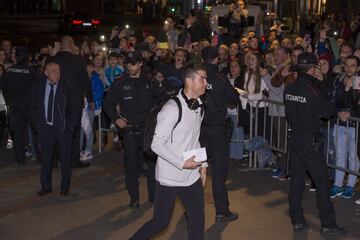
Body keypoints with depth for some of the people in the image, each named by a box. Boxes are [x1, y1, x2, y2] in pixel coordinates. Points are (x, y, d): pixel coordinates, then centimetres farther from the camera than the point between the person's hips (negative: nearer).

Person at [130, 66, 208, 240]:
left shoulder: (198, 107, 7)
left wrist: (202, 163, 8)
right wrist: (182, 163, -20)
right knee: (160, 222, 3)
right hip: (170, 177, -7)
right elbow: (157, 144, -19)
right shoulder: (172, 109, -19)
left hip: (192, 176, 7)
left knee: (198, 221, 7)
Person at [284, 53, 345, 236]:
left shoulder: (289, 89, 3)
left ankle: (297, 220, 16)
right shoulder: (310, 90, -18)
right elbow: (328, 111, -10)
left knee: (296, 179, 11)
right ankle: (328, 224, 4)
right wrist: (331, 106, 9)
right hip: (309, 142, -7)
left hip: (294, 139, 7)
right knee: (322, 181, 1)